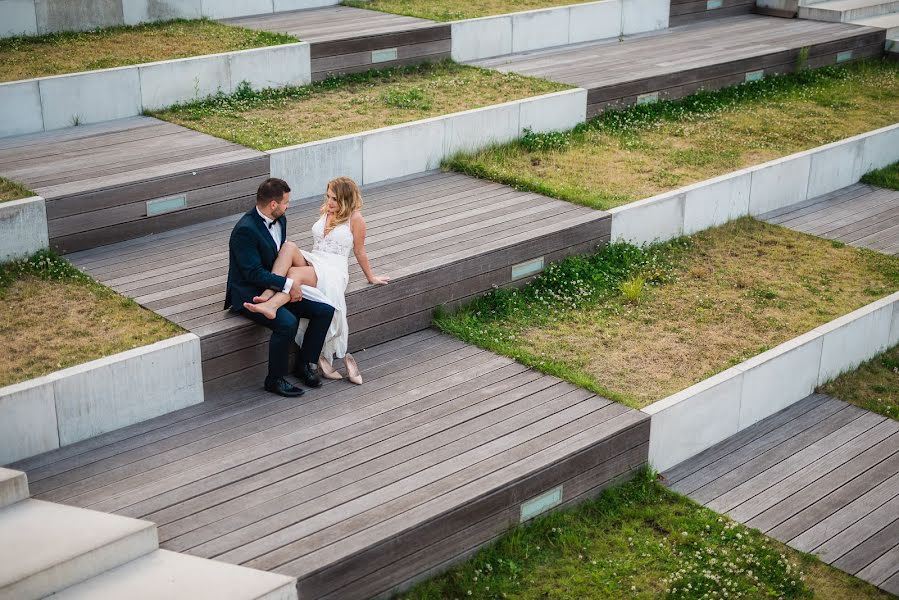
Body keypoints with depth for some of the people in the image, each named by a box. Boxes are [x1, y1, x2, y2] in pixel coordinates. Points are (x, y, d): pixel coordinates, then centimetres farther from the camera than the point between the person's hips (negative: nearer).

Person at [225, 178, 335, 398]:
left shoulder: (280, 220, 5)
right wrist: (288, 284, -24)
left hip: (276, 289, 8)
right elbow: (254, 273, -23)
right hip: (249, 295, -8)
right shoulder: (245, 230, -22)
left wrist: (293, 283, -1)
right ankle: (275, 380, -13)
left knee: (325, 310, -5)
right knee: (288, 323, -32)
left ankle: (305, 363, 10)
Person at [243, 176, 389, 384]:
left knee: (295, 273, -37)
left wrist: (371, 278, 13)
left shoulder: (355, 218, -2)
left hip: (333, 269, -5)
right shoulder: (325, 211, 18)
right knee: (289, 246, -29)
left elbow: (359, 251, 7)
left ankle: (271, 306, -57)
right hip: (311, 261, 6)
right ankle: (269, 293, -46)